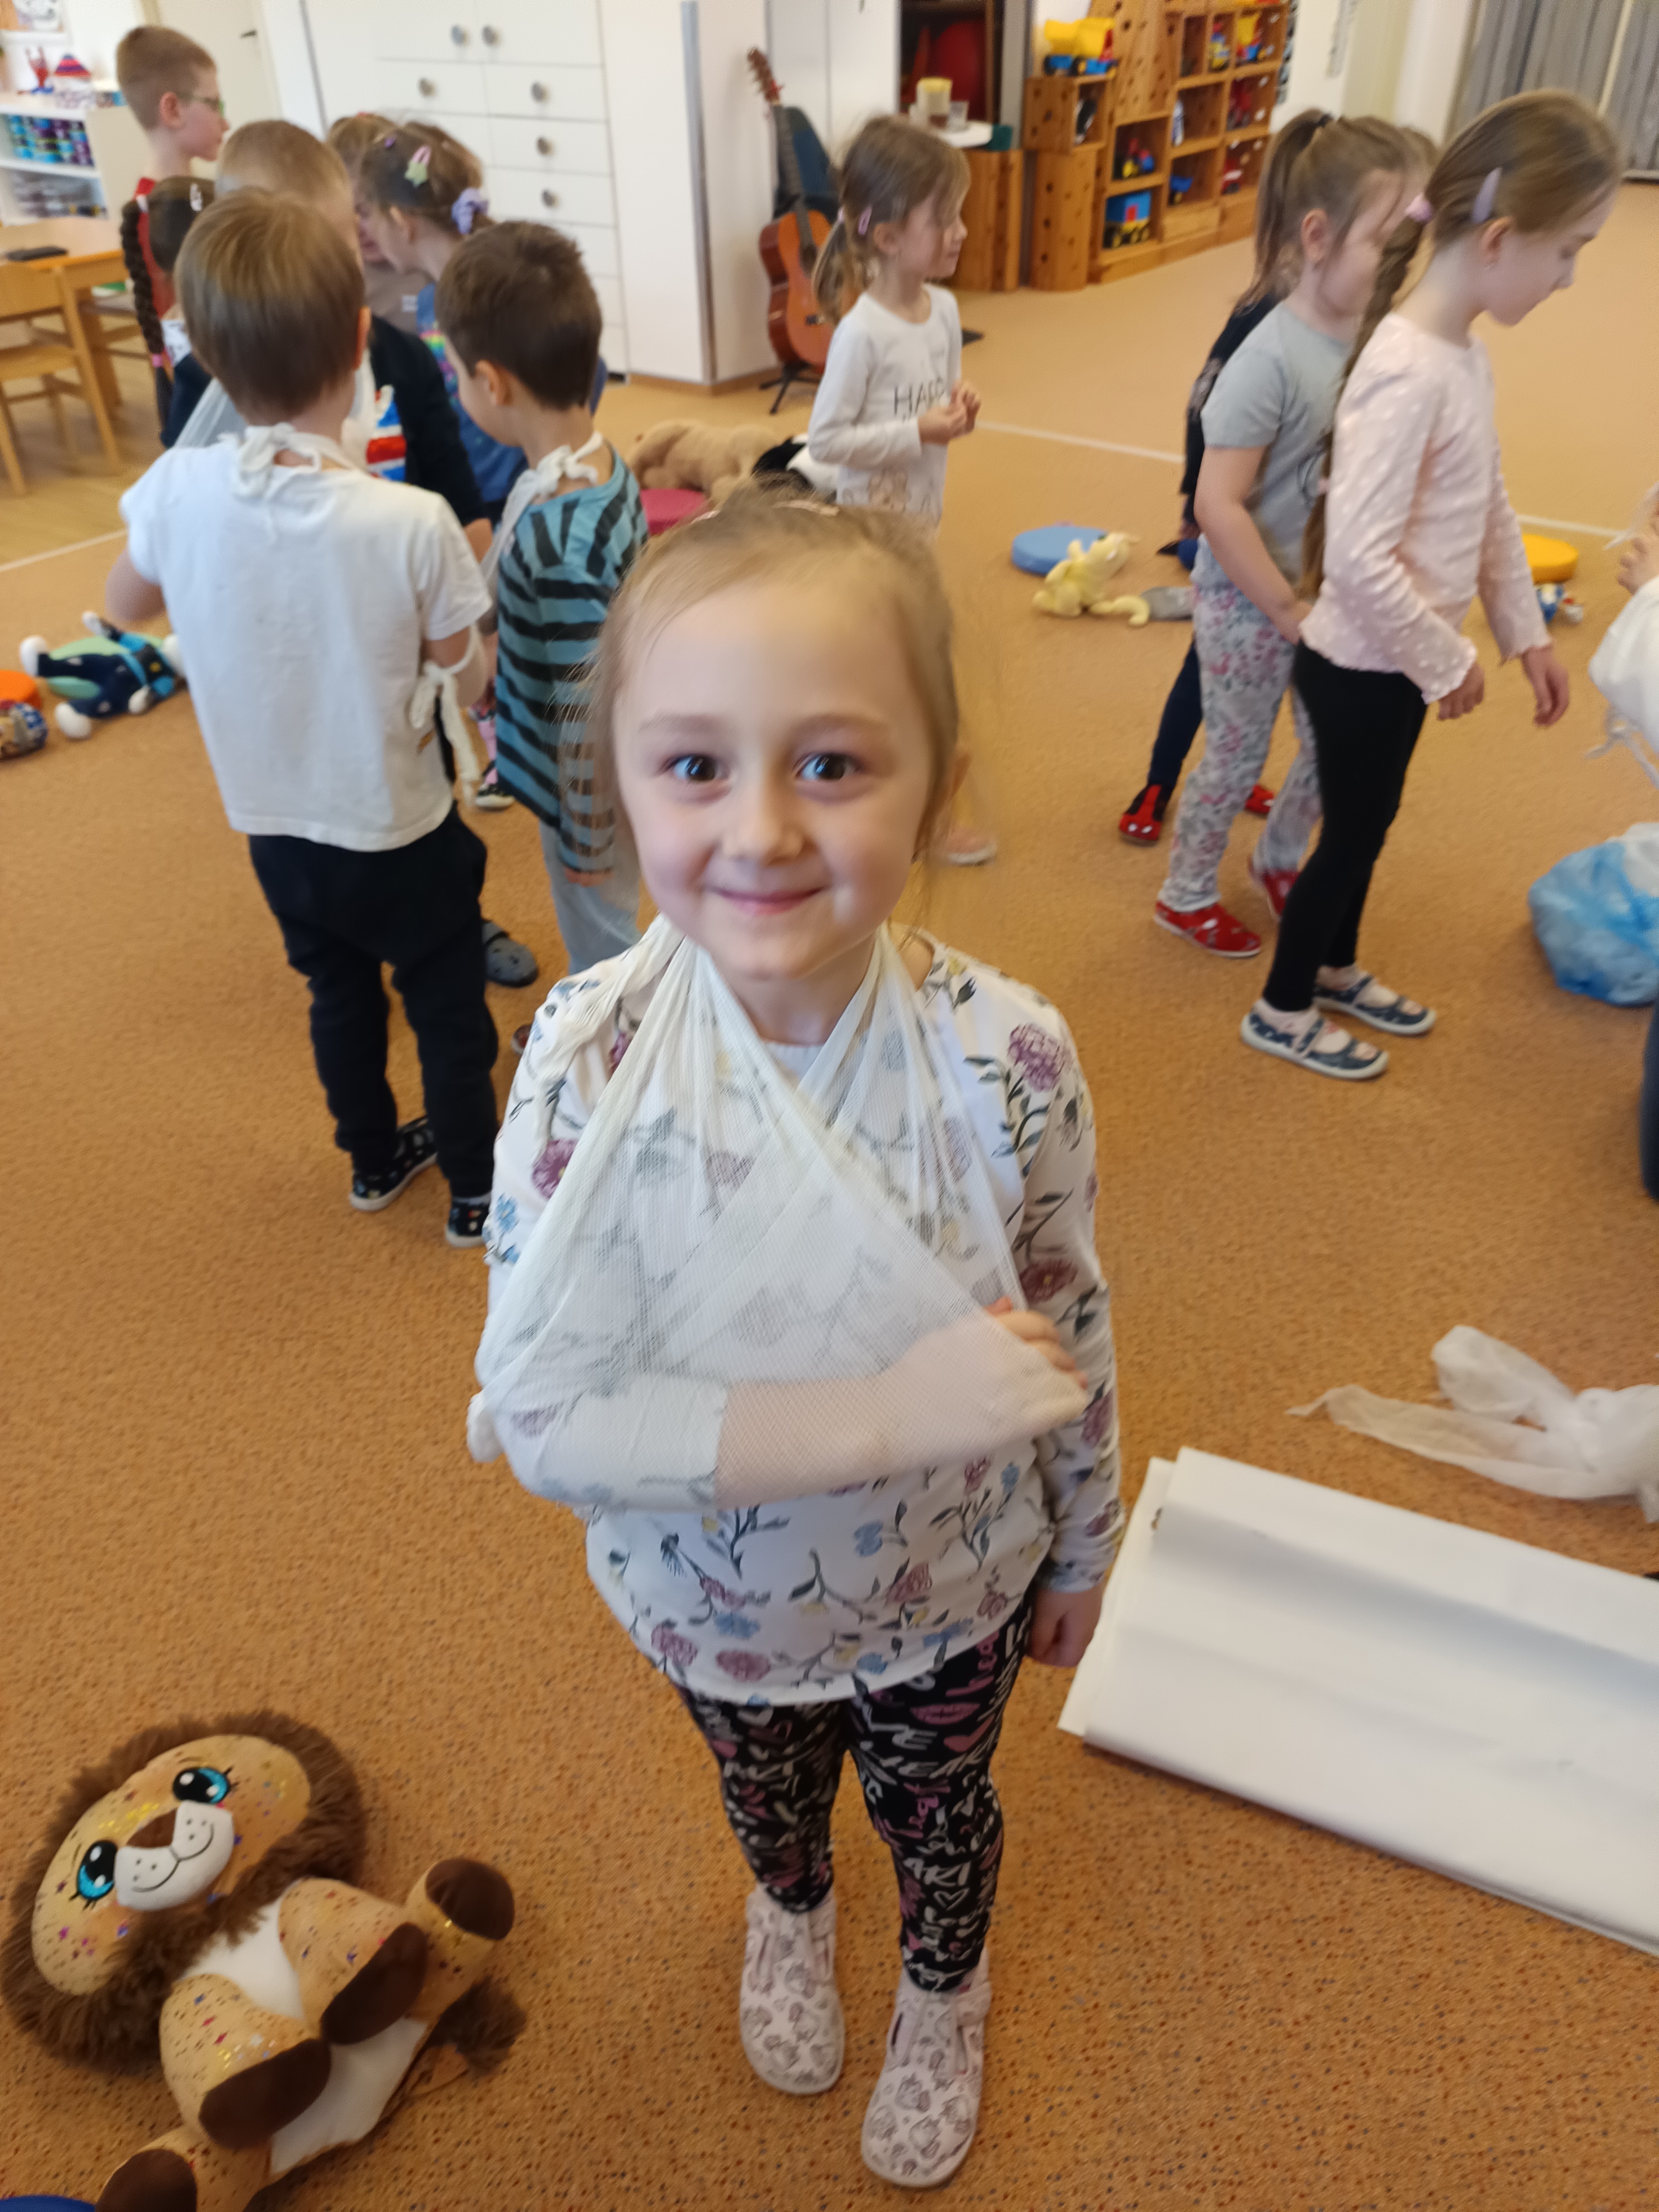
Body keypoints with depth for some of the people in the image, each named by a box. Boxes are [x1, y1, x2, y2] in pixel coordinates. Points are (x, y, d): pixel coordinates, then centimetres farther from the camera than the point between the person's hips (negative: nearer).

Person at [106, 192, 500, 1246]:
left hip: (277, 832, 4)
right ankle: (478, 1187, 36)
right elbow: (470, 682, -14)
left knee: (340, 997, 26)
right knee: (450, 1011, 18)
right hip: (400, 834, -4)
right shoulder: (414, 524, -27)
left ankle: (375, 1158, 47)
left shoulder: (178, 489, -16)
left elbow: (126, 602, 4)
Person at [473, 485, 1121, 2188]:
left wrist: (1081, 1547, 3)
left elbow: (1071, 1330, -11)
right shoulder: (590, 1061, -29)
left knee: (938, 1812, 30)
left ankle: (943, 1989, 66)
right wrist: (882, 1419, -37)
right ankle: (789, 1912, 71)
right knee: (764, 1788, 33)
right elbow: (538, 1415, -28)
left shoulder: (1006, 1056, -28)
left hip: (955, 1591, 0)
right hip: (714, 1600, 1)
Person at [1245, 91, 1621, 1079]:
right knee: (1351, 834, 7)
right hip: (1364, 665, -8)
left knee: (1368, 823, 22)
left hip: (1394, 659, 8)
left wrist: (1527, 629, 14)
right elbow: (1361, 557, -30)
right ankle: (1281, 1011, 26)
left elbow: (1493, 507, 14)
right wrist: (1447, 662, -18)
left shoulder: (1468, 351, 4)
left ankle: (1337, 969, 43)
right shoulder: (1409, 375, -25)